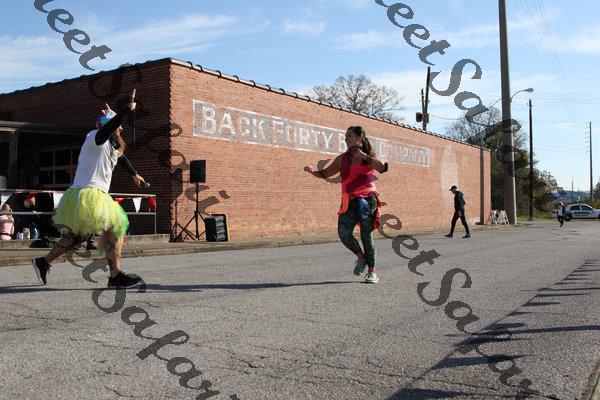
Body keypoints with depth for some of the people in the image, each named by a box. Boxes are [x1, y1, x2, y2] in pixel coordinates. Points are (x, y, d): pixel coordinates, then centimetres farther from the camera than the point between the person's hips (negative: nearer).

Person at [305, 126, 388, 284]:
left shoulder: (369, 157, 4)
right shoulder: (342, 159, 13)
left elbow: (382, 168, -15)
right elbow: (324, 174, 18)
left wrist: (363, 155, -16)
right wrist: (312, 171, -1)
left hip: (367, 199, -3)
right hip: (349, 202, 3)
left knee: (366, 236, -3)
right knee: (343, 233, -15)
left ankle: (372, 272, 12)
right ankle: (361, 256, 12)